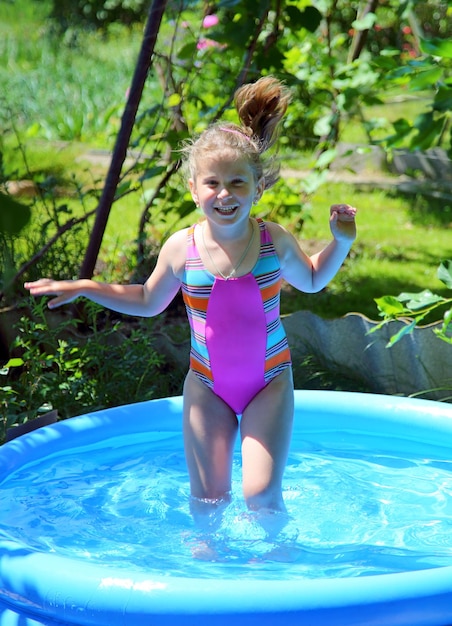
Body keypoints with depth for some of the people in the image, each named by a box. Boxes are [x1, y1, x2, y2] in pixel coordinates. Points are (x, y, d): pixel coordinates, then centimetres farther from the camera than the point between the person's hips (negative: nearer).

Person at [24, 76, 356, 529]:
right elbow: (149, 302, 8)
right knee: (208, 499, 6)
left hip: (269, 382, -1)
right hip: (207, 385, 1)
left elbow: (311, 282, 11)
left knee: (261, 493, -10)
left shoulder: (275, 241, -11)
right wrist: (83, 288, 3)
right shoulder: (181, 249, -12)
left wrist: (341, 242, -5)